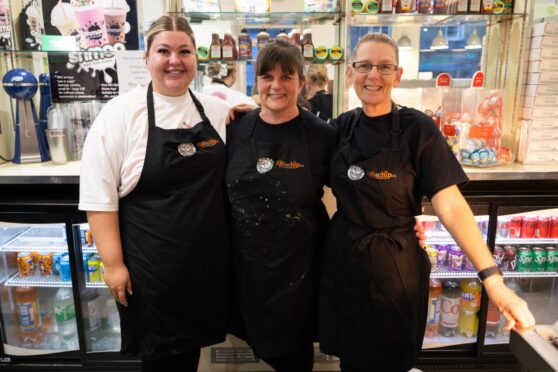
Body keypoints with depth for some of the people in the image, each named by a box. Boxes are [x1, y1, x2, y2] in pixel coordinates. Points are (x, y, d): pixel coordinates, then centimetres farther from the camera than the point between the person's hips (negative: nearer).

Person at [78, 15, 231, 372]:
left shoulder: (218, 110, 1)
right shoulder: (120, 112, -10)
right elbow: (99, 196, -10)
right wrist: (113, 263, -11)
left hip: (208, 259, 4)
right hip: (151, 266, -3)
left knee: (192, 343, 22)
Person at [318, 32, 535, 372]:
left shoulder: (418, 129, -12)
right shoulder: (343, 126, -1)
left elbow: (451, 206, -16)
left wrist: (492, 278, -24)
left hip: (395, 269, -3)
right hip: (342, 262, 4)